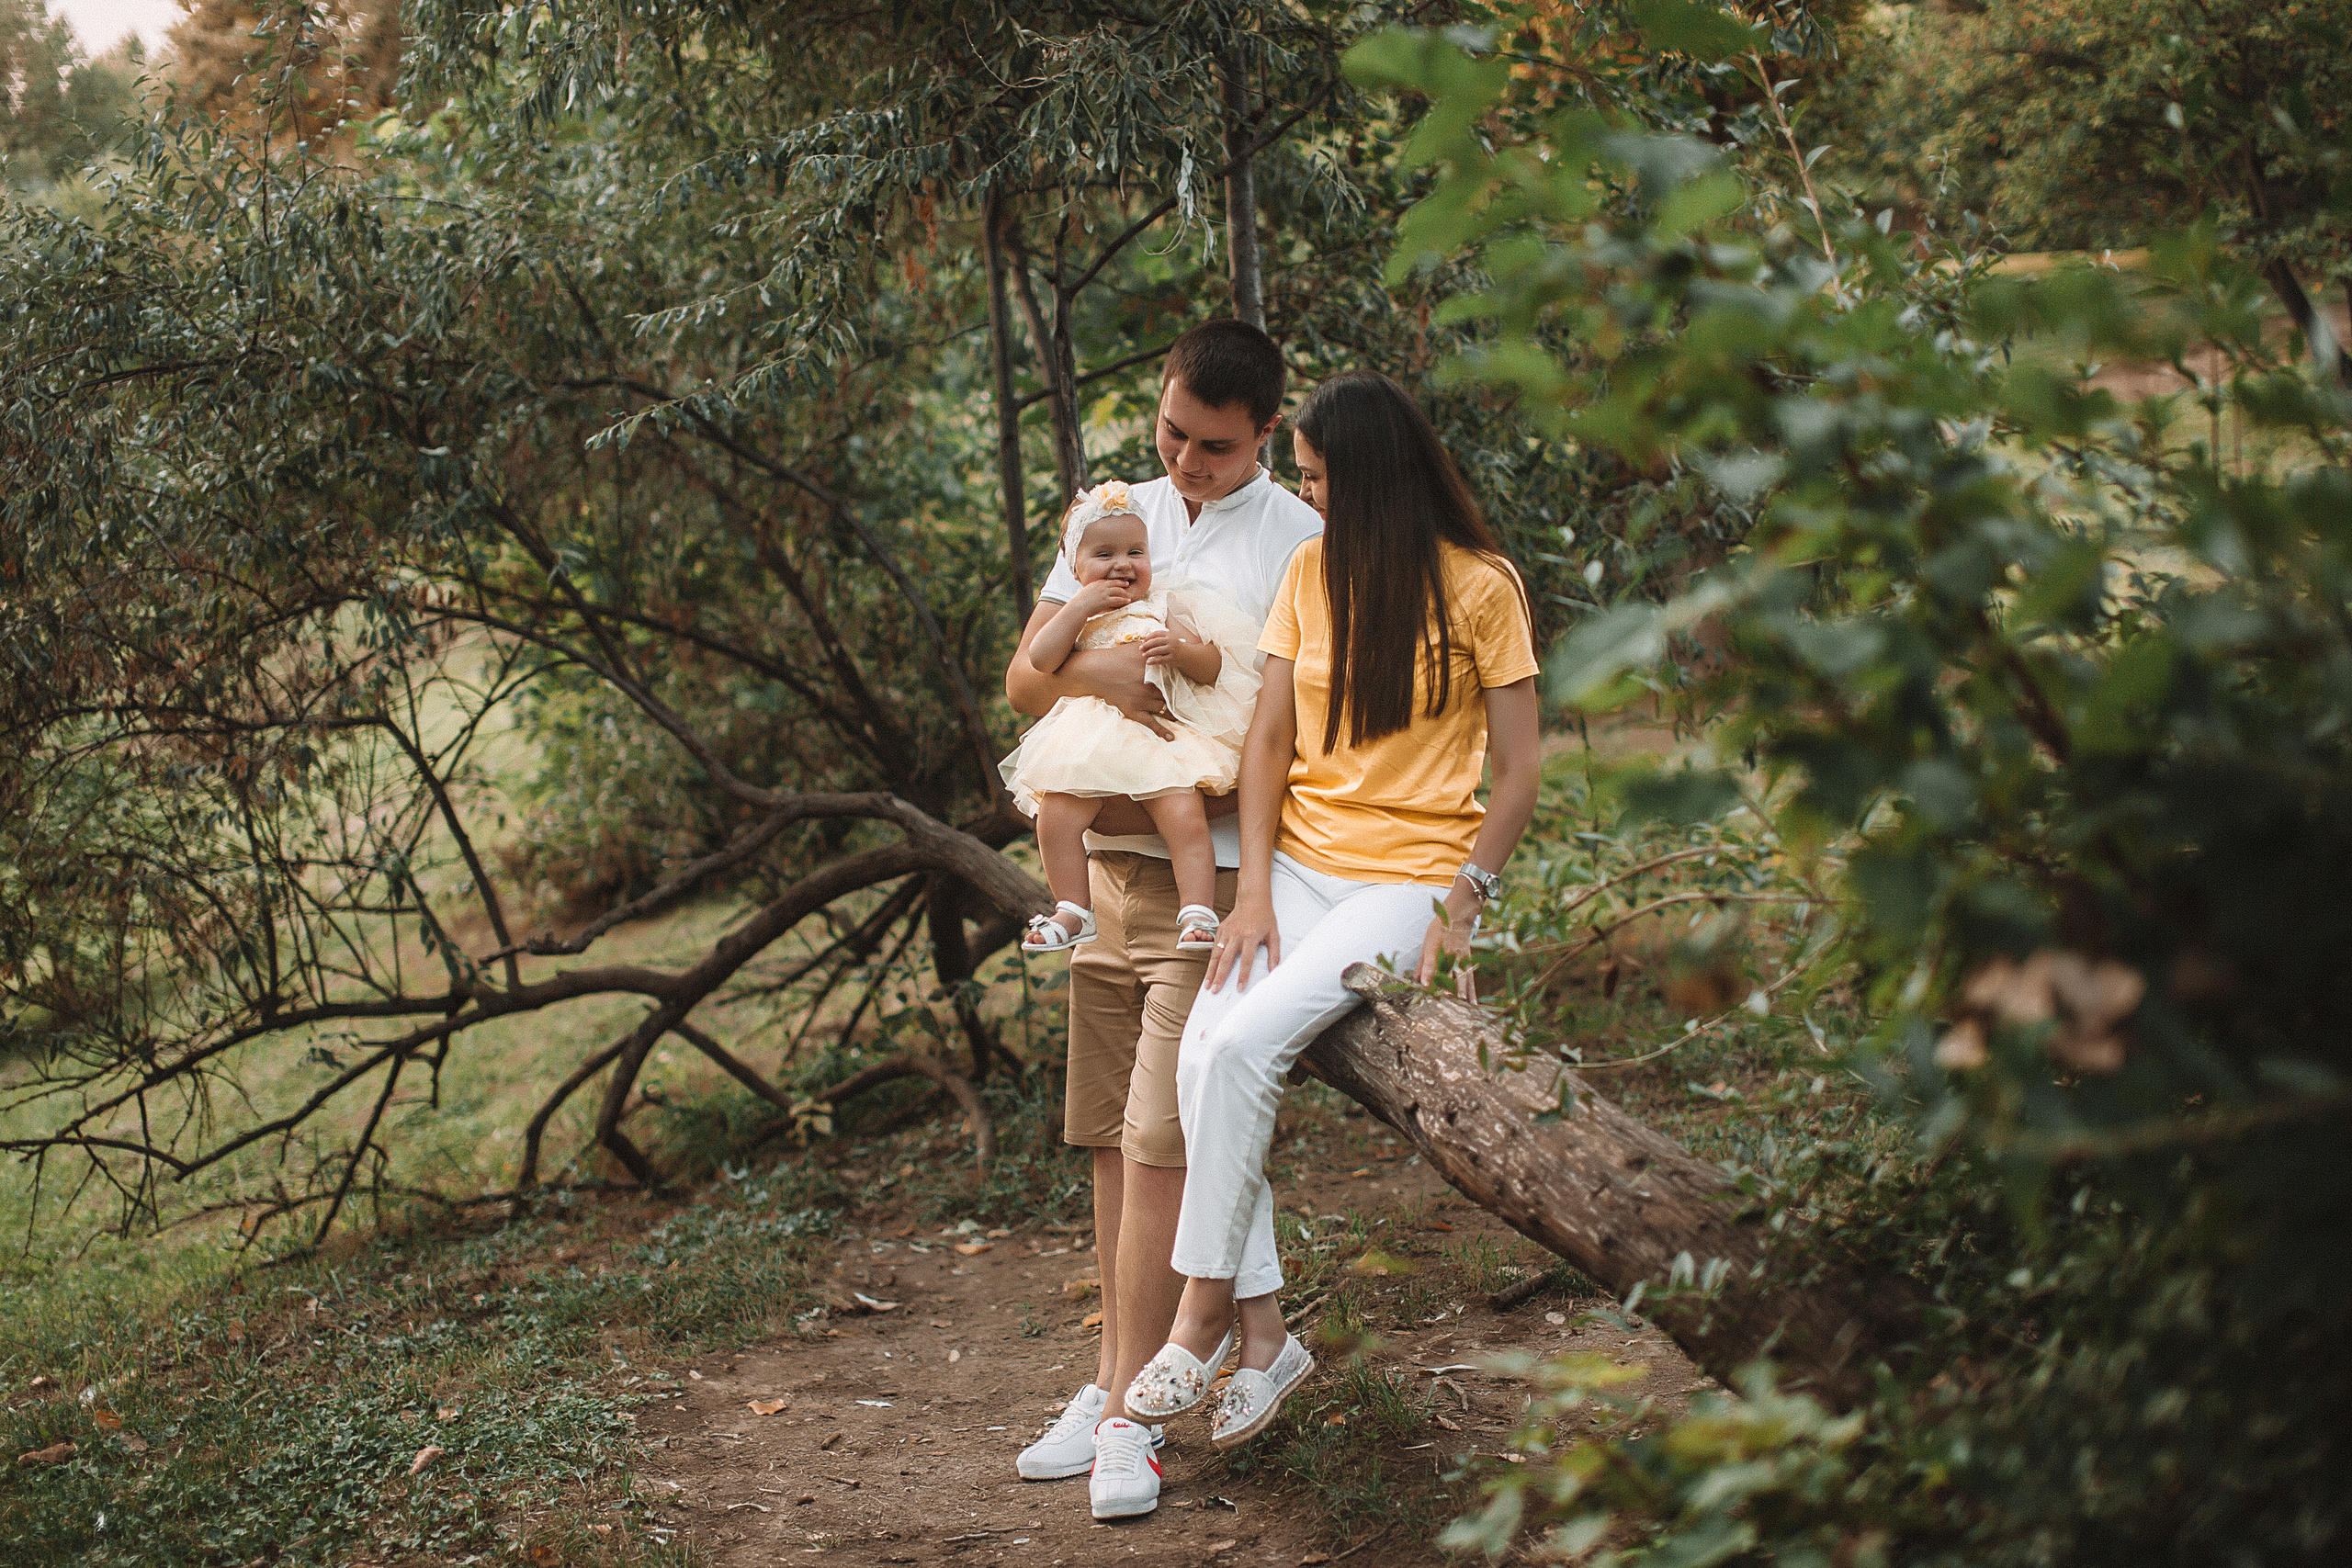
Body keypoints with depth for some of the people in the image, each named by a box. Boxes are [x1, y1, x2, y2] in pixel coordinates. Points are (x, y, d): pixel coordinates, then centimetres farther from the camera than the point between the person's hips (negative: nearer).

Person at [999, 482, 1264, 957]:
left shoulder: (1166, 607, 12)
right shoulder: (1075, 615, 17)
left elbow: (1215, 667, 6)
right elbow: (1039, 661, -2)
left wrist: (1181, 650, -14)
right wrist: (1081, 606, -6)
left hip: (1164, 738, -2)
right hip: (1089, 751, 2)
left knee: (1186, 819, -24)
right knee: (1055, 816, -16)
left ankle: (1198, 914, -18)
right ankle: (1073, 910, -1)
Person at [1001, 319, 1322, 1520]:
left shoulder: (1300, 543, -4)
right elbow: (1025, 677, 9)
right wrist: (1098, 675, -13)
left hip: (1214, 874, -6)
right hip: (1109, 867, 6)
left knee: (1159, 1140, -9)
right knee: (1111, 1139, 10)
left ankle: (1128, 1414, -2)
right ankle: (1114, 1381, 19)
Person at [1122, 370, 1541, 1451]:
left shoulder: (1479, 588, -5)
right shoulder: (1311, 572, 10)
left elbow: (1517, 770, -4)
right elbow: (1269, 740, 6)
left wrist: (1462, 906, -13)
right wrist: (1254, 888, -5)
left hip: (1409, 875, -5)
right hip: (1300, 861, 5)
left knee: (1245, 1042, -26)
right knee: (1202, 1053, -18)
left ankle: (1203, 1314, -12)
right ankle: (1262, 1332, -9)